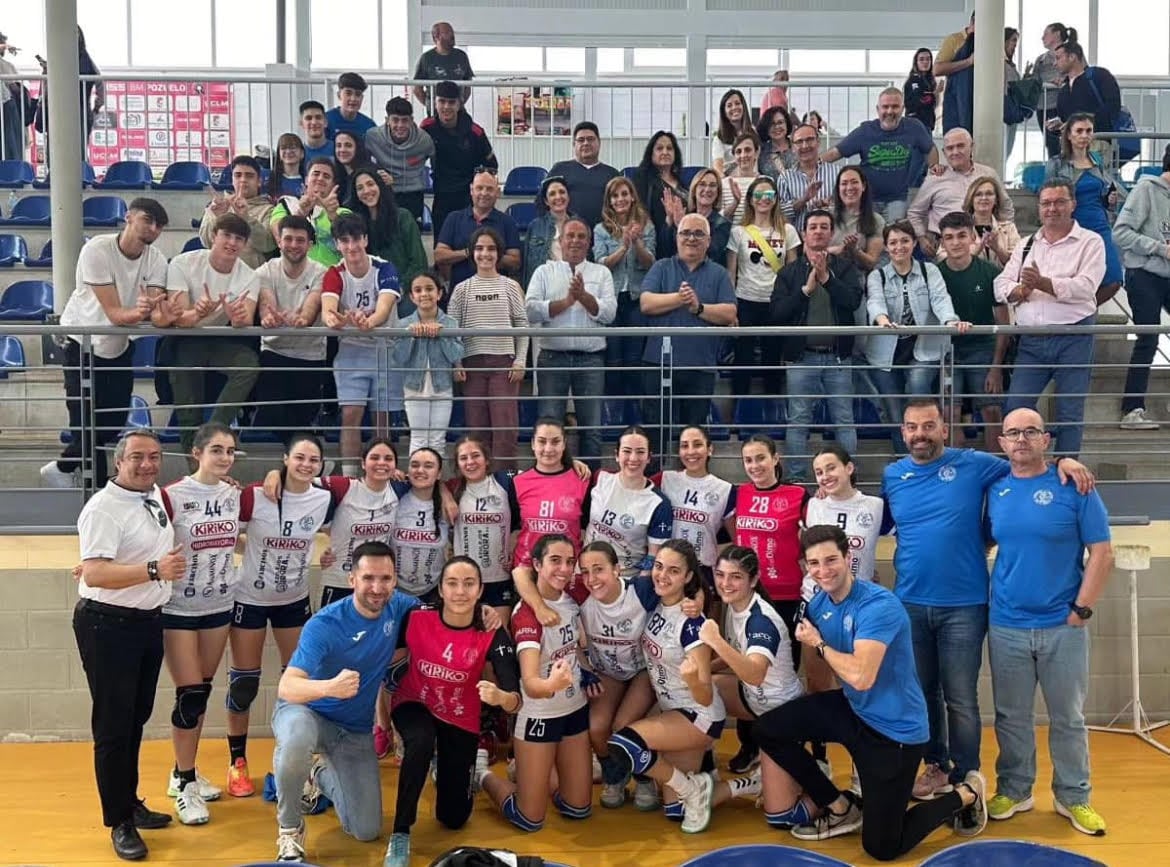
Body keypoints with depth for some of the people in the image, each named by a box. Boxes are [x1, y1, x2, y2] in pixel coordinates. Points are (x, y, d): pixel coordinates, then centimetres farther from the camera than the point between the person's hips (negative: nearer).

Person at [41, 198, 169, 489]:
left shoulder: (156, 261, -11)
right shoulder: (97, 250, -24)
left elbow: (157, 311, -25)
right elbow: (113, 312, -30)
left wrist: (152, 310, -48)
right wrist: (138, 312, -51)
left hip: (120, 346, 5)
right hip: (82, 342, -5)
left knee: (114, 424, 9)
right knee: (87, 423, -10)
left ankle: (63, 469, 32)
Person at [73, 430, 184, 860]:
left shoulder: (155, 498, 7)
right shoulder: (103, 508, -19)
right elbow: (93, 573, -28)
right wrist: (154, 570, -35)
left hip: (149, 622, 8)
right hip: (108, 626, -8)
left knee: (137, 719, 17)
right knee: (113, 726, 1)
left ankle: (130, 804, 31)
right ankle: (119, 823, 12)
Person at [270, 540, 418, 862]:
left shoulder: (397, 607, -12)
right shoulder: (324, 625, -27)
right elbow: (286, 688, -36)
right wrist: (330, 687, -57)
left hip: (356, 731, 4)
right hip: (307, 712, -4)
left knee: (367, 831, 3)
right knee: (296, 737, -42)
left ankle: (322, 773, 32)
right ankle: (289, 829, -15)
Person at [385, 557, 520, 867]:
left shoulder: (493, 635, -25)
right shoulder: (415, 618, -24)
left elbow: (515, 701, -32)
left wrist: (501, 697, -54)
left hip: (460, 721, 1)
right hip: (414, 705, -1)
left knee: (453, 818, 8)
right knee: (422, 740, -38)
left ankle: (457, 764, 41)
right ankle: (400, 835, -19)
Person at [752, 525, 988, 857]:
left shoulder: (878, 605, -25)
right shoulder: (818, 604, -1)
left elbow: (861, 677, -34)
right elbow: (824, 666, 16)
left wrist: (820, 645, -20)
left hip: (895, 728, -7)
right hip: (852, 709, 7)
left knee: (881, 847, -1)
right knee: (768, 729, -3)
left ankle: (966, 794, 22)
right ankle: (841, 808, 13)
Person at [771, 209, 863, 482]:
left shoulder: (845, 267, 8)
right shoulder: (790, 272, 8)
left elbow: (853, 301, -9)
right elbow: (776, 313, -2)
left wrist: (826, 277, -17)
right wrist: (806, 289, -11)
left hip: (838, 356, 0)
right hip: (801, 356, 0)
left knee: (844, 420, 3)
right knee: (798, 421, 3)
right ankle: (797, 479, 10)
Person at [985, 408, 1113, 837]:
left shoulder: (1074, 488, -7)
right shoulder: (994, 491, 3)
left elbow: (1102, 553, -7)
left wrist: (1082, 609, -10)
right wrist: (982, 600, 5)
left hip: (1062, 626, -2)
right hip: (1006, 626, 3)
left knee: (1068, 718, 9)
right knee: (1011, 716, 12)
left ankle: (1073, 797, 24)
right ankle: (1013, 790, 27)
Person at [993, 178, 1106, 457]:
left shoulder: (1090, 242, 3)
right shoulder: (1027, 245, 17)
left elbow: (1085, 287, -12)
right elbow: (1001, 285, 9)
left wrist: (1042, 283, -19)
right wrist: (1020, 290, -12)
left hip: (1073, 338, -4)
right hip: (1031, 340, 4)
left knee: (1070, 412, 2)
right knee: (1014, 408, 0)